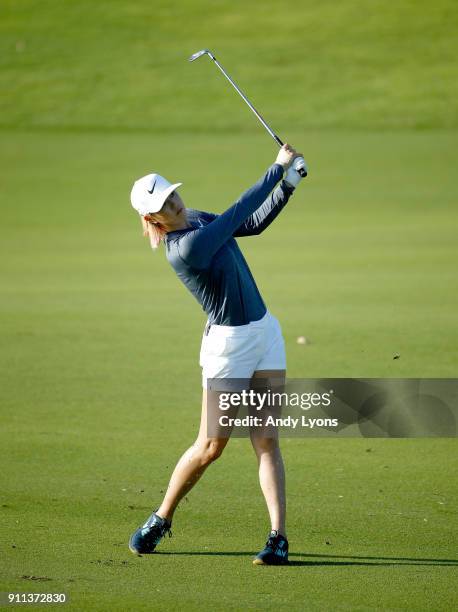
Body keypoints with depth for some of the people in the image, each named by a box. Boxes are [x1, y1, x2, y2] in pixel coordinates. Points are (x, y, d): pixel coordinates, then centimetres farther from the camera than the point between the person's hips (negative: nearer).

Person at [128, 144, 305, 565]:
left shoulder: (196, 220, 4)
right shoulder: (185, 248, -24)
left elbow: (254, 223, 12)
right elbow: (240, 211, -21)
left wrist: (289, 184, -2)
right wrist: (279, 167, -13)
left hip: (265, 331, 7)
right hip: (229, 344, -7)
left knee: (266, 440, 0)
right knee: (210, 447, 1)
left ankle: (279, 537, -3)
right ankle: (160, 520, 21)